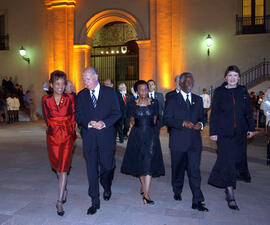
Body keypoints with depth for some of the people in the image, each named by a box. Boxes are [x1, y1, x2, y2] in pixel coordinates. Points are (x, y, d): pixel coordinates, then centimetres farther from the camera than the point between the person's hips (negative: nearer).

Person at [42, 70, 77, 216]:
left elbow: (73, 117, 3)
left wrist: (70, 131, 6)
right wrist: (53, 129, 13)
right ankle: (64, 190, 41)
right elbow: (46, 118, 10)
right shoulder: (46, 99, -2)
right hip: (52, 136, 2)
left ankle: (59, 202, 4)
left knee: (63, 168, -5)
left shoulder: (70, 98, -6)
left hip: (67, 136, -2)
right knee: (57, 167, 16)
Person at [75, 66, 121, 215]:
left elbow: (117, 113, -2)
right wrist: (88, 123, -15)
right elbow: (78, 115, 4)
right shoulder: (81, 95, 8)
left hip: (106, 135, -1)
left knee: (107, 166, 8)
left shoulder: (109, 92, 2)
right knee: (92, 169, 5)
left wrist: (104, 122, -18)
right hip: (89, 136, 2)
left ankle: (107, 187, 41)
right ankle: (95, 202, 18)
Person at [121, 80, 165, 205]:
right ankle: (143, 185, 34)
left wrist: (149, 128, 9)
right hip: (137, 135, 1)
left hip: (151, 135, -1)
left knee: (148, 163, -7)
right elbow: (132, 121, 9)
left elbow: (154, 120, 9)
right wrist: (139, 128, 11)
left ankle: (146, 194, -6)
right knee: (139, 162, 11)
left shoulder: (154, 102, 2)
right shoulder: (132, 104, 0)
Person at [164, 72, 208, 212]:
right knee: (178, 169, 14)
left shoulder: (198, 99, 12)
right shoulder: (172, 100, 1)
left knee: (195, 171, -3)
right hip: (178, 141, -1)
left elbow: (202, 116, 15)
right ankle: (177, 192, 36)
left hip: (195, 141, 2)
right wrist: (183, 123, -18)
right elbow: (167, 119, -5)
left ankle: (197, 201, 5)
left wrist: (200, 124, -8)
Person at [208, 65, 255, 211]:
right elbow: (214, 113, -3)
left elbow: (249, 111, 12)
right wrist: (213, 132, -6)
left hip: (240, 133, 4)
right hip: (224, 133, -4)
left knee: (239, 158, 13)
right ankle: (230, 196, 2)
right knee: (227, 161, -5)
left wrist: (251, 127, 8)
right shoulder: (219, 92, -2)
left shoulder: (243, 91, 7)